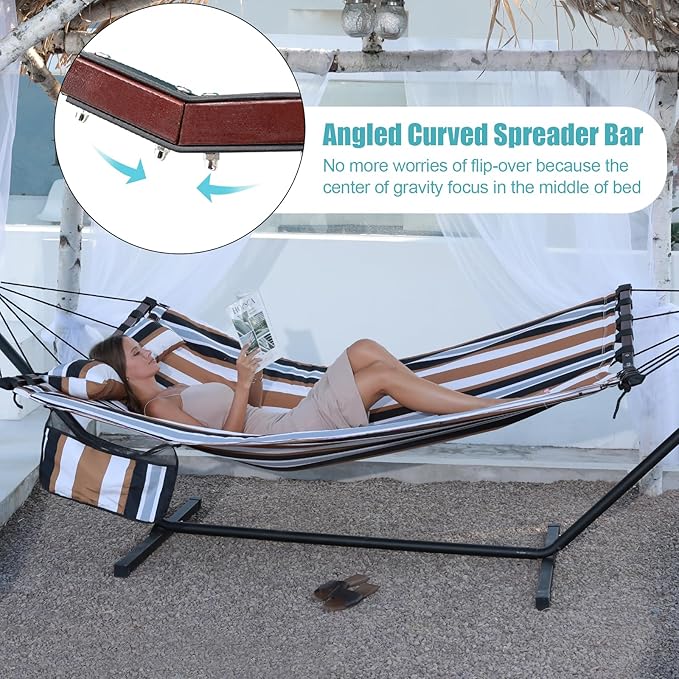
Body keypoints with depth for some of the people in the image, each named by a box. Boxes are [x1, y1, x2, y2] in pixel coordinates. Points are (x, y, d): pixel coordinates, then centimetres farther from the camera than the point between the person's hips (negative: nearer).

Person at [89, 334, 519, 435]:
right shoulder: (157, 406, -6)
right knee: (384, 374, -16)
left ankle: (445, 408, -3)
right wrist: (242, 386, -20)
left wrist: (255, 373, 6)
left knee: (366, 350, -3)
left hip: (289, 421, 9)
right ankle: (494, 408, -12)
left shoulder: (172, 393, 23)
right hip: (282, 440, -9)